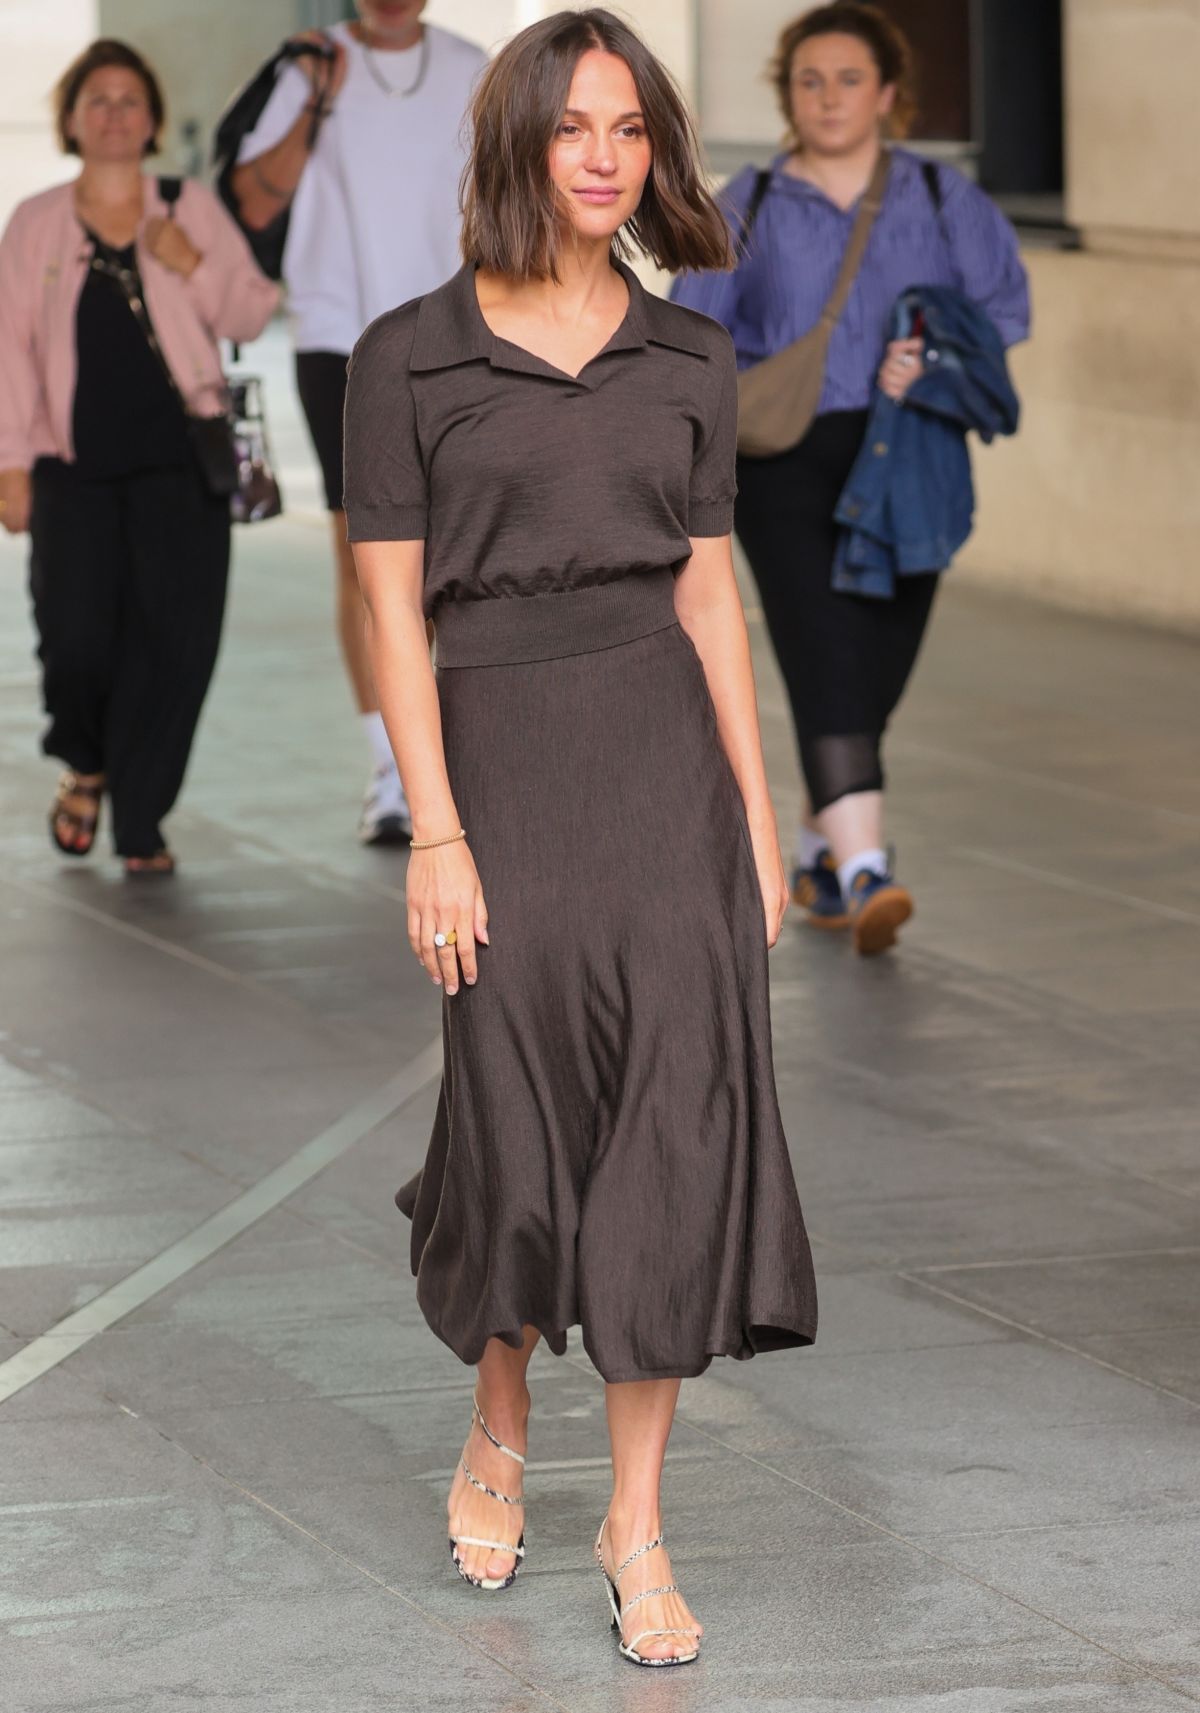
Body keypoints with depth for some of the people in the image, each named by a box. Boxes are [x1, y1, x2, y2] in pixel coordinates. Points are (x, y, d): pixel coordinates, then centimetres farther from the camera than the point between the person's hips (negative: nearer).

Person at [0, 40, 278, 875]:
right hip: (75, 468, 0)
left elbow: (252, 315, 10)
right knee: (77, 639, -12)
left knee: (173, 639, -7)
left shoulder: (193, 210, 10)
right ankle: (86, 763, 19)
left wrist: (194, 267, -8)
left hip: (180, 462, 0)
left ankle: (140, 821, 4)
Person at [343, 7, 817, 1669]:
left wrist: (759, 822, 6)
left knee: (676, 1118, -4)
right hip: (500, 755, -2)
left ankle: (638, 1525, 3)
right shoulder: (410, 355, -2)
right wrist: (434, 831, -10)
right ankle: (498, 1430, 32)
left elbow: (709, 597, 10)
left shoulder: (689, 360, 8)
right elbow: (393, 607, -3)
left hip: (666, 755, 2)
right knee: (524, 1119, 3)